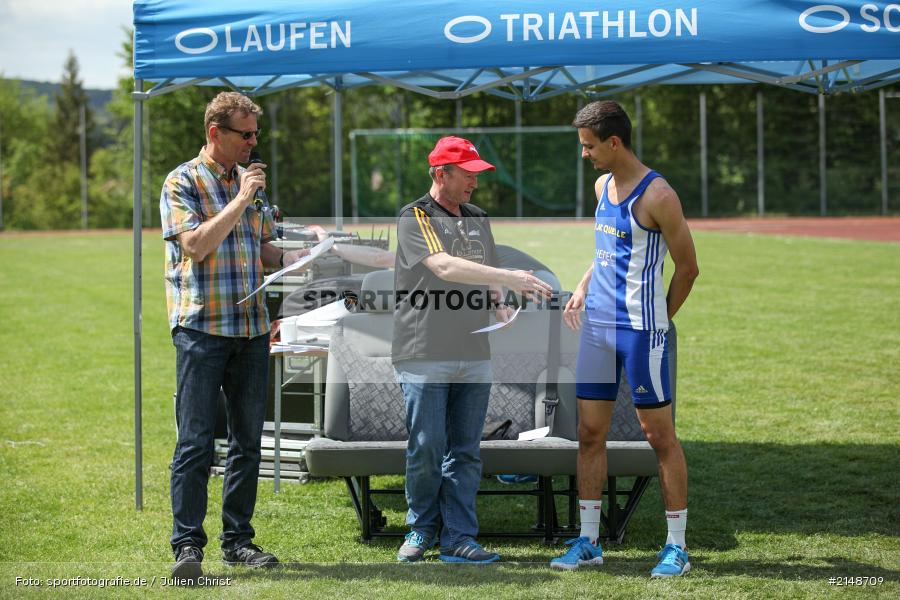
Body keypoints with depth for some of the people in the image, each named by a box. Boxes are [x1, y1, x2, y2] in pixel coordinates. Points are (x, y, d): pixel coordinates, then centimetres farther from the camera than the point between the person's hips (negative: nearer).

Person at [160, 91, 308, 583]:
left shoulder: (251, 182, 15)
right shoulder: (182, 182, -3)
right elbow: (195, 245, -16)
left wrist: (306, 258, 1)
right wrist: (240, 201, -15)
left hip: (251, 328, 6)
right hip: (201, 326, -6)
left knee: (248, 440, 9)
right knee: (196, 441, -7)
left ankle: (237, 540, 16)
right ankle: (187, 545, -4)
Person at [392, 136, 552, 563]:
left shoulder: (478, 219, 16)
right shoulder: (416, 217, -6)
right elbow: (445, 267, -23)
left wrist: (500, 308, 0)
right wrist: (511, 278, -30)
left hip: (474, 358, 6)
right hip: (424, 355, -6)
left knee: (465, 452, 4)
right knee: (426, 449, -2)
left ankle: (458, 538, 7)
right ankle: (421, 529, 15)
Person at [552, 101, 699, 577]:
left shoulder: (657, 196, -14)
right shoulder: (602, 186, 11)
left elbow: (687, 268, -8)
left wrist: (658, 319, 0)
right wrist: (583, 289, 13)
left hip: (641, 331, -7)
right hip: (597, 325, 8)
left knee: (659, 434, -1)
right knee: (589, 432, 7)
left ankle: (677, 547, 6)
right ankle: (588, 542, 14)